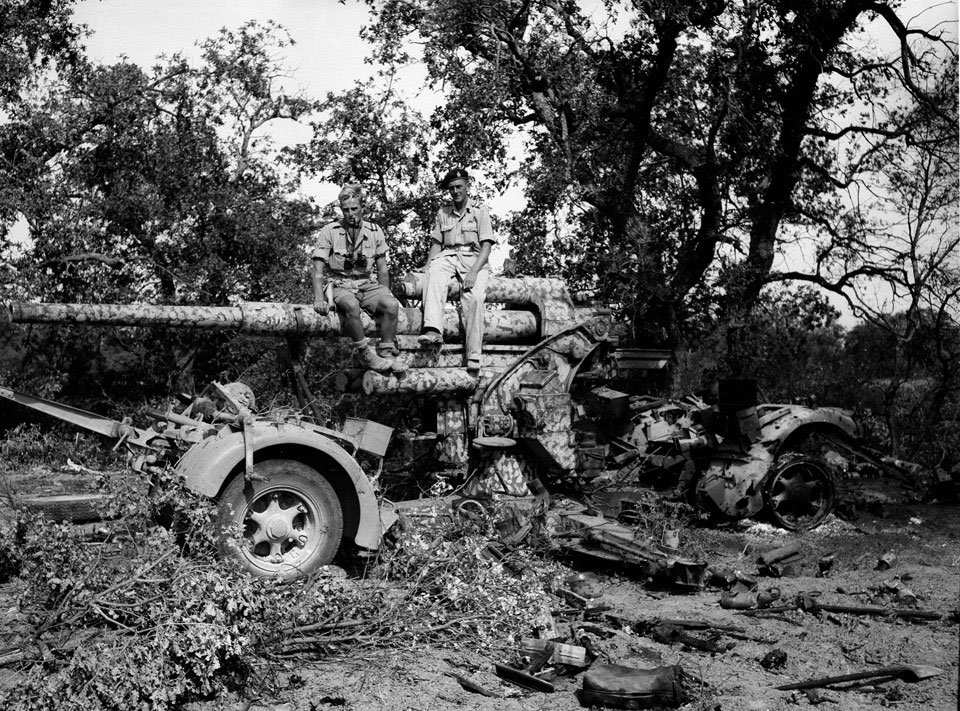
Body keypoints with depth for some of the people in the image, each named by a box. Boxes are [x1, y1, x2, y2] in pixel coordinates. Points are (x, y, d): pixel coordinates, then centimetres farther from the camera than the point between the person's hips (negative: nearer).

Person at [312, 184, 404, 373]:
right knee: (351, 305, -38)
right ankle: (365, 355, -24)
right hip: (341, 286, -3)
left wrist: (385, 295, 5)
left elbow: (382, 269, 14)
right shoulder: (329, 232, -2)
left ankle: (386, 355, -20)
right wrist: (319, 299, -22)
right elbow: (318, 270, -7)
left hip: (368, 285, 3)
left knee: (392, 304, -28)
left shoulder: (375, 232, 7)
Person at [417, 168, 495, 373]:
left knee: (474, 297, -31)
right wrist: (427, 266, -4)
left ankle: (473, 356, -32)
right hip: (449, 256, 3)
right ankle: (433, 330, -49)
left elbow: (486, 247, -2)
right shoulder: (442, 213, 17)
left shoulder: (480, 211, 5)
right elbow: (436, 244, 16)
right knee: (433, 273, -34)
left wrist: (474, 272, -18)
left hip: (474, 259, -2)